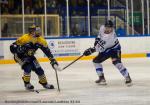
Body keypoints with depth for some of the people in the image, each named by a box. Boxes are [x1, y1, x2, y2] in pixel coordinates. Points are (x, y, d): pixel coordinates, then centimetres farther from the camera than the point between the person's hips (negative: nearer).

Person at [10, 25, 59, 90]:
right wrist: (19, 49, -47)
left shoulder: (41, 40, -16)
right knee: (28, 67, -26)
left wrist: (52, 60, -9)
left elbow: (47, 51, -5)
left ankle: (44, 83, 22)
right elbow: (12, 47, -29)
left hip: (29, 56, 6)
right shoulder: (24, 39, -32)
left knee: (38, 69, 1)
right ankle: (27, 84, -5)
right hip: (19, 56, -6)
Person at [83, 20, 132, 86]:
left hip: (114, 49, -8)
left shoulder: (111, 37, -37)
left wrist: (92, 50, -40)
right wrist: (97, 39, -2)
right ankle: (102, 78, 12)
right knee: (96, 61, 5)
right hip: (105, 49, 8)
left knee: (116, 62, -31)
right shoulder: (102, 28, -15)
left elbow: (101, 47, -38)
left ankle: (127, 78, -23)